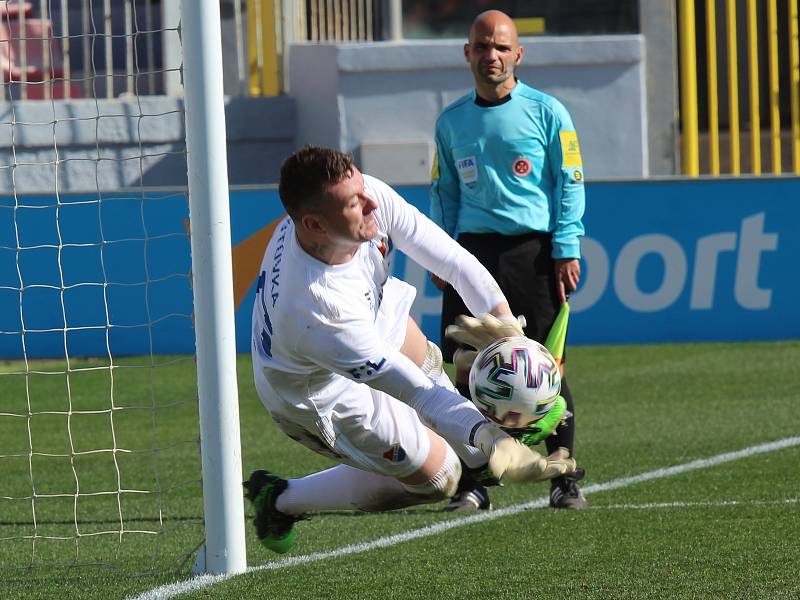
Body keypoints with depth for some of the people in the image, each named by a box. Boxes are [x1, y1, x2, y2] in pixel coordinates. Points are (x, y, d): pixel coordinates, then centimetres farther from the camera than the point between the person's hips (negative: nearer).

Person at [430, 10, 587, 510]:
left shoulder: (547, 112, 4)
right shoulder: (451, 121, 15)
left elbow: (570, 183, 3)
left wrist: (566, 249, -6)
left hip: (533, 248, -3)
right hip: (472, 249, 3)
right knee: (468, 370, -2)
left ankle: (566, 480, 4)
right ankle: (473, 482, 3)